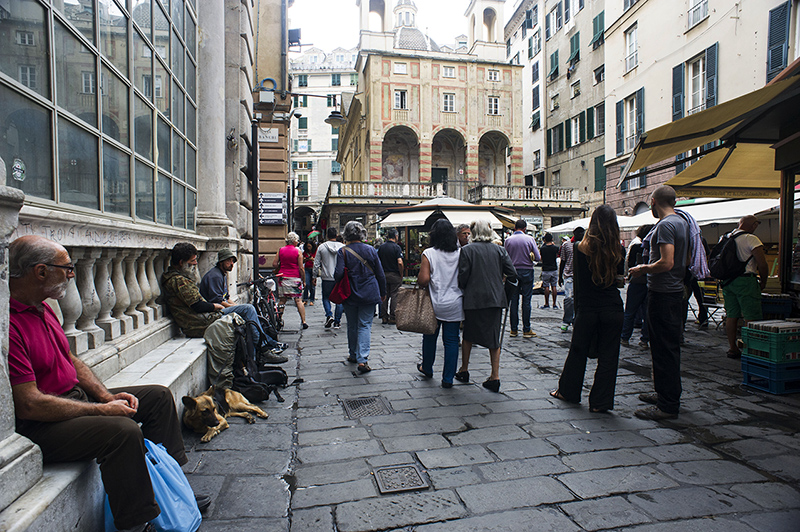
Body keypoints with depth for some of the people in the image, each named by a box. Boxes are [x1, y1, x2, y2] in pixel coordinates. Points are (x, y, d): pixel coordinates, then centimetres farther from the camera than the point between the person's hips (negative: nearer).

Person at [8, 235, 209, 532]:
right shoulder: (10, 324, -24)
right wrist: (102, 410, -20)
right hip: (37, 427, -10)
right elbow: (29, 404, -26)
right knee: (123, 431, -33)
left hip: (76, 397, 11)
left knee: (158, 396, 10)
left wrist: (107, 396, 2)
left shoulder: (42, 308, 10)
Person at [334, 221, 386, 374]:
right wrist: (383, 293, 14)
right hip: (369, 295, 1)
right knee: (365, 325, 2)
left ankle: (354, 355, 29)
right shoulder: (371, 250, -1)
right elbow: (380, 274, 3)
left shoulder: (343, 251, -8)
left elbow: (338, 274, -16)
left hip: (350, 295, 0)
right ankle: (362, 359, -10)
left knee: (352, 326, 16)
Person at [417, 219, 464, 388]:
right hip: (455, 305, 1)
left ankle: (427, 368, 37)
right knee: (451, 340, 6)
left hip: (434, 303, -1)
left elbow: (423, 279, -16)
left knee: (430, 337, 18)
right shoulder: (460, 253, -3)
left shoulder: (429, 254, -10)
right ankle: (448, 379, 10)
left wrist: (418, 284, 5)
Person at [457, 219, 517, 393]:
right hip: (496, 299, 2)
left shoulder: (467, 250, -6)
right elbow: (512, 274, -1)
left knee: (468, 335, 16)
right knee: (494, 337, 9)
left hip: (474, 299, -2)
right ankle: (495, 377, 6)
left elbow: (462, 276, -10)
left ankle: (464, 370, 28)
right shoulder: (499, 250, 2)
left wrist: (463, 289, 10)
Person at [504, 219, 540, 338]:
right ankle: (526, 330, 5)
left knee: (514, 300, 7)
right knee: (526, 300, 2)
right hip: (527, 271, -2)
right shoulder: (530, 239, -6)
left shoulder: (508, 240, -1)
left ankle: (514, 329, 11)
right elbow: (538, 257, -6)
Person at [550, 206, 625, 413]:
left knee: (578, 351, 15)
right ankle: (600, 402, 14)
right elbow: (620, 275, 9)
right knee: (608, 356, 9)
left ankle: (567, 391, 30)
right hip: (612, 308, 0)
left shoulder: (581, 248, -10)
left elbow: (578, 277, 0)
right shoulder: (618, 250, -6)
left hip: (587, 308, 0)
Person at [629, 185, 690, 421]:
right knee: (668, 347, 18)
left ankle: (668, 406, 0)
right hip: (675, 289, 10)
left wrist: (643, 269, -11)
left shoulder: (665, 225, -17)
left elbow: (667, 262, -26)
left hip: (662, 294, -10)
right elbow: (686, 260, 21)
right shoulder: (682, 222, 14)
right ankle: (666, 394, 30)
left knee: (664, 349, -6)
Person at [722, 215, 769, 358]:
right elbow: (762, 264, -14)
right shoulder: (751, 239, -11)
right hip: (746, 281, -7)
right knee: (751, 317, -1)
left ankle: (732, 348, 15)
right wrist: (763, 282, 0)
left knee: (731, 315, 10)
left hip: (727, 281, 7)